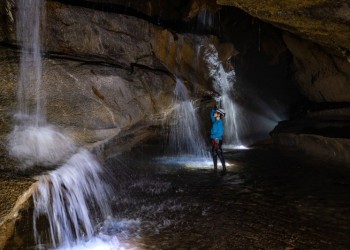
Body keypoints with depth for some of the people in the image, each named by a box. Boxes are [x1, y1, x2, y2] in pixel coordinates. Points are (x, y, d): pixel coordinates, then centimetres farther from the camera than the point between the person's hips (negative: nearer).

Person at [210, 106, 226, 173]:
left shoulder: (220, 122, -14)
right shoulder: (215, 121, 9)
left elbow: (220, 133, -17)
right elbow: (211, 114, 25)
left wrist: (214, 136, -14)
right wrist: (213, 108, 16)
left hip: (217, 140, -8)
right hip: (214, 140, 8)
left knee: (219, 154, -5)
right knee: (214, 154, 11)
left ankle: (224, 168, 2)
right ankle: (215, 167, 19)